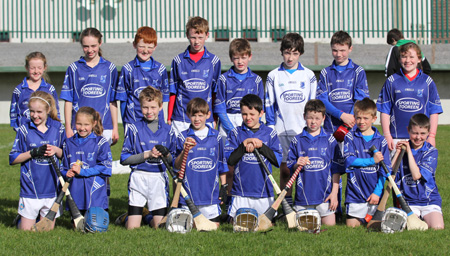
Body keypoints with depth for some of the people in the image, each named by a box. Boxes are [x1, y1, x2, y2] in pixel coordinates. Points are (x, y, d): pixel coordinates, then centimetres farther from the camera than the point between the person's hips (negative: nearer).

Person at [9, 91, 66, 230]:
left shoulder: (58, 128, 3)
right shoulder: (25, 129, -3)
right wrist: (33, 153, -16)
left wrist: (56, 150, -10)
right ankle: (20, 219, 32)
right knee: (26, 230, 1)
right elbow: (13, 159, -2)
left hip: (51, 187, 2)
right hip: (30, 188, -2)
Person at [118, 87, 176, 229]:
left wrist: (165, 155, -10)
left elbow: (173, 160, 12)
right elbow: (124, 159, -2)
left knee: (159, 226, -3)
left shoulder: (167, 130, 8)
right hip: (139, 177, -2)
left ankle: (150, 217, 28)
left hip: (159, 179, 2)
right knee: (132, 228, -5)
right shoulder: (134, 129, 1)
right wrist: (147, 155, -11)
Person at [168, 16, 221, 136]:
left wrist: (215, 119, 5)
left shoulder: (214, 61, 5)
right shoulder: (178, 60, 6)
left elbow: (215, 93, 8)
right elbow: (173, 93, 8)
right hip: (181, 120, 0)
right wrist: (169, 118, 6)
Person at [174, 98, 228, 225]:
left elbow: (222, 163, 13)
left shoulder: (216, 136, 6)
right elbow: (176, 166, -2)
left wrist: (224, 186, 11)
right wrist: (184, 151, -20)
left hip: (211, 194, 1)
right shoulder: (183, 137, 1)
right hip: (189, 194, -1)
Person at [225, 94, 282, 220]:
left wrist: (261, 146, -11)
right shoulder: (236, 133, 6)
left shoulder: (270, 133, 7)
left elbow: (278, 161, -1)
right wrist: (245, 144, -14)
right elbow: (230, 160, -4)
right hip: (240, 193, 0)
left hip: (264, 192, 0)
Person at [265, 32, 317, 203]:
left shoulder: (309, 76, 6)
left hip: (304, 130, 0)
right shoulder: (273, 76, 6)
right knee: (284, 169, 4)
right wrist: (270, 127, 1)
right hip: (282, 130, 0)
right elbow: (269, 104, 7)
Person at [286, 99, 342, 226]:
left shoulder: (330, 140, 5)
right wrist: (297, 165, -15)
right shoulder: (297, 141, 6)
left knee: (330, 226, -4)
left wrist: (334, 192, -1)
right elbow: (290, 167, 7)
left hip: (325, 194, 0)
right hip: (303, 195, 1)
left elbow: (336, 169, 5)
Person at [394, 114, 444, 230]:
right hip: (407, 201, 1)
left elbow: (416, 175, -16)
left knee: (437, 227, -23)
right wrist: (398, 152, -8)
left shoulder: (431, 151, -3)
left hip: (429, 200, -1)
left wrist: (409, 151, -11)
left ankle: (424, 219, 9)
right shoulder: (403, 148, 4)